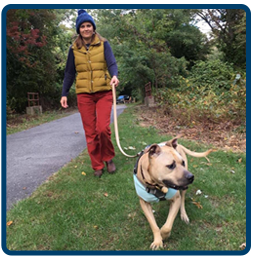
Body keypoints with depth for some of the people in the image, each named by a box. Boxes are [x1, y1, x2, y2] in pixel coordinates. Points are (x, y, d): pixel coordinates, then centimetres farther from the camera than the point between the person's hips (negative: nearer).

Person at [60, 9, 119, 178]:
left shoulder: (103, 44, 4)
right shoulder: (74, 48, 10)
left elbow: (112, 63, -8)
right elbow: (70, 72, 12)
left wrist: (114, 76, -30)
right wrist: (64, 93, 6)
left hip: (104, 92, -2)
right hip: (84, 94, 2)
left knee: (103, 128, -13)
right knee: (90, 132, 2)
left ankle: (108, 158, 14)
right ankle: (97, 166, 15)